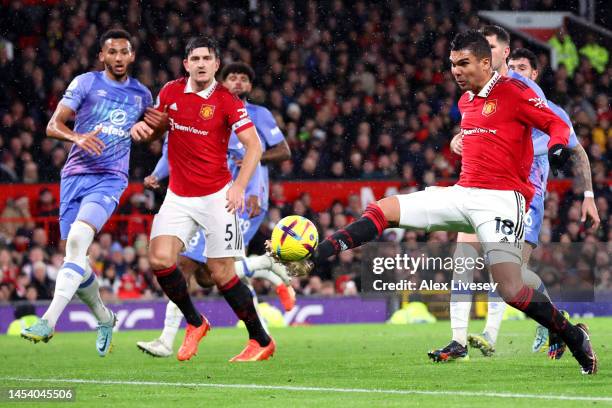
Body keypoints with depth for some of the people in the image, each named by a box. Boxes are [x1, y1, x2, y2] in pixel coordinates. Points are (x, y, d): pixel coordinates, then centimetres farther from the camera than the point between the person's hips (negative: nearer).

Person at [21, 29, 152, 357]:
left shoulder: (141, 95, 12)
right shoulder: (85, 83, 4)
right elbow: (53, 126, -4)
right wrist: (76, 137, -23)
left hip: (109, 179, -1)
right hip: (74, 175, 2)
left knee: (77, 240, -26)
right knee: (75, 258, 2)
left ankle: (49, 321, -33)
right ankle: (104, 318, 29)